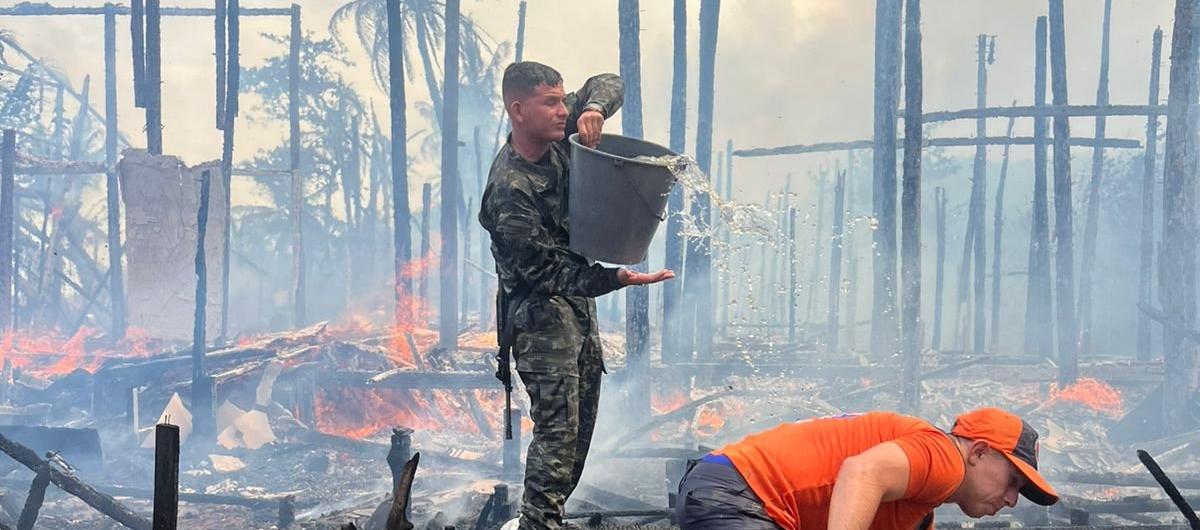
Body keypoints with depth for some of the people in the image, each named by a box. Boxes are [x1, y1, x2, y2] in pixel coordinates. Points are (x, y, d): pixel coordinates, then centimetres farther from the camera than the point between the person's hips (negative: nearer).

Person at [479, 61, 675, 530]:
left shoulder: (555, 132, -3)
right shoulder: (509, 190, -24)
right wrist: (616, 278, -35)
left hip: (578, 301, 9)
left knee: (580, 427, 12)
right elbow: (547, 271, -24)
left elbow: (610, 83, 6)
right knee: (557, 430, -12)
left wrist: (594, 108, -18)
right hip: (540, 312, -9)